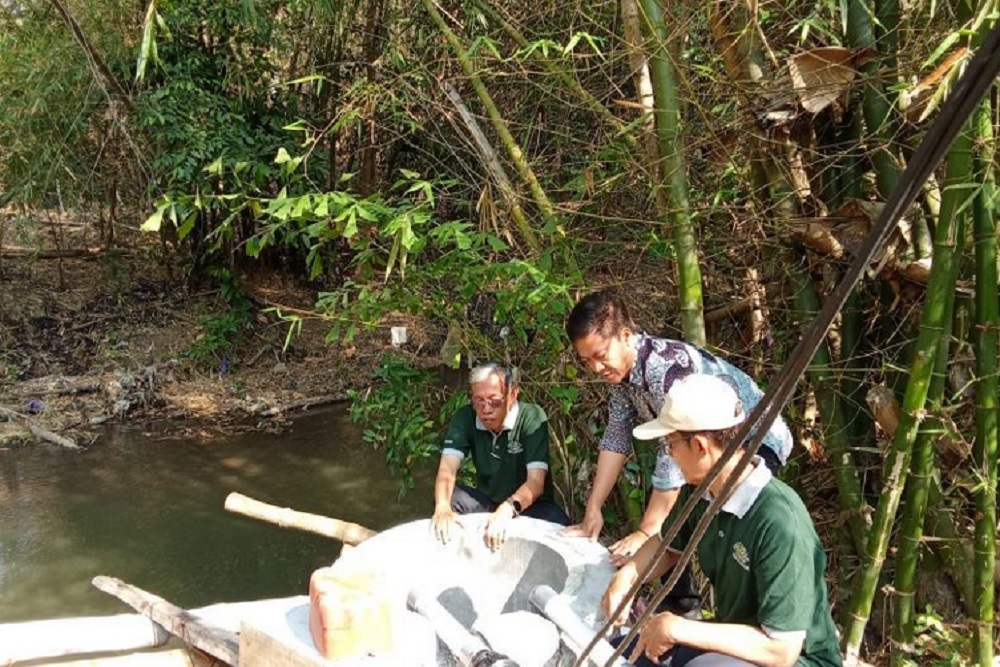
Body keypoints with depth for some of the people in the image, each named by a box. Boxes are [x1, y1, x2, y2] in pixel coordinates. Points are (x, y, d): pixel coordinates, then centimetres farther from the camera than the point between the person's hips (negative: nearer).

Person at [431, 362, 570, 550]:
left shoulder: (532, 418, -21)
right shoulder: (465, 418, -11)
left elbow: (536, 481, -28)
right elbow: (448, 468, -22)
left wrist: (508, 509, -48)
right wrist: (442, 506, -43)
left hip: (527, 504, -3)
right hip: (486, 500, 3)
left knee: (558, 523, -34)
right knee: (442, 498, -23)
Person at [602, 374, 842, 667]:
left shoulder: (779, 523, -32)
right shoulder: (699, 490, -9)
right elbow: (667, 545, 12)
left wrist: (677, 629, -28)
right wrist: (626, 575, -9)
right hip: (733, 638, 8)